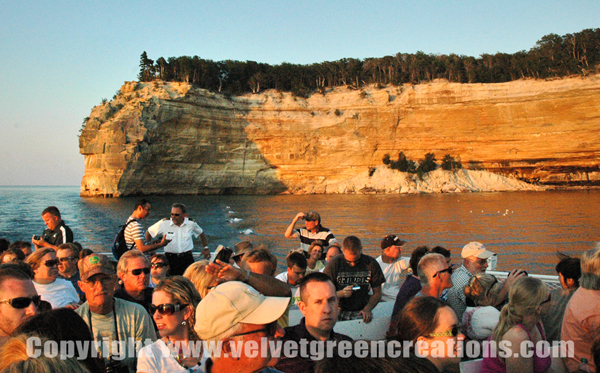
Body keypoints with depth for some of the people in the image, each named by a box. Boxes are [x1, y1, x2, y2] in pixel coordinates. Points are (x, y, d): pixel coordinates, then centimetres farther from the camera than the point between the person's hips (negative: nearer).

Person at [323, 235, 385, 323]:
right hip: (339, 310, -1)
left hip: (360, 311, 1)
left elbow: (377, 293, 7)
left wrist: (367, 309, -10)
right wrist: (341, 293, -20)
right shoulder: (333, 264, -6)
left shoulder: (371, 263, -1)